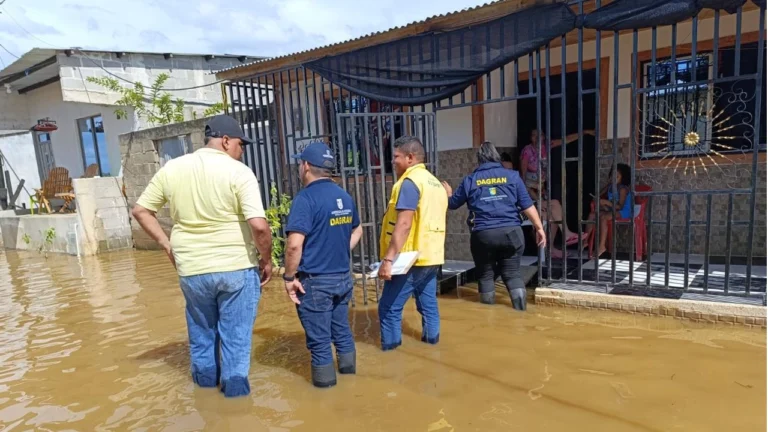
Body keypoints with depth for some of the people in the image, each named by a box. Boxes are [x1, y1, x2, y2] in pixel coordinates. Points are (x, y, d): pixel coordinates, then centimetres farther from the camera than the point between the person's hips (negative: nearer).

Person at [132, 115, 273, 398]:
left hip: (191, 269, 4)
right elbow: (259, 225, -22)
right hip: (236, 267, -4)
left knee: (201, 329, 25)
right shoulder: (239, 172, -13)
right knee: (235, 332, 12)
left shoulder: (172, 168, 2)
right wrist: (266, 259, -7)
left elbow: (140, 210, 8)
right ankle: (235, 385, 23)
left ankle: (205, 377, 42)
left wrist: (167, 245, 12)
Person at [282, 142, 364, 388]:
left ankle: (325, 377, 23)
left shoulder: (306, 198, -18)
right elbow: (357, 230, 21)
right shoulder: (345, 197, 5)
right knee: (341, 327, 23)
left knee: (318, 336, 10)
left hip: (315, 281, -7)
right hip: (343, 277, 7)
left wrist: (289, 277, -15)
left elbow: (295, 245, -26)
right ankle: (348, 366, 37)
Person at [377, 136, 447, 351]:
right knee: (428, 304, 13)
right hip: (431, 256, 9)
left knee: (389, 307, -1)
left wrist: (388, 258, -23)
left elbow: (404, 225, -22)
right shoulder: (435, 183, 16)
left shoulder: (409, 182, -12)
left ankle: (389, 350, 4)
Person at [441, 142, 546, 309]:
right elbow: (527, 205, 1)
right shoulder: (512, 176, 5)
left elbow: (452, 204, 17)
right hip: (511, 232, 1)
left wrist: (448, 193, 38)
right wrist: (539, 228, 8)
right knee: (513, 274, 10)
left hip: (482, 235, 0)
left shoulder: (470, 180, 5)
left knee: (485, 275, 13)